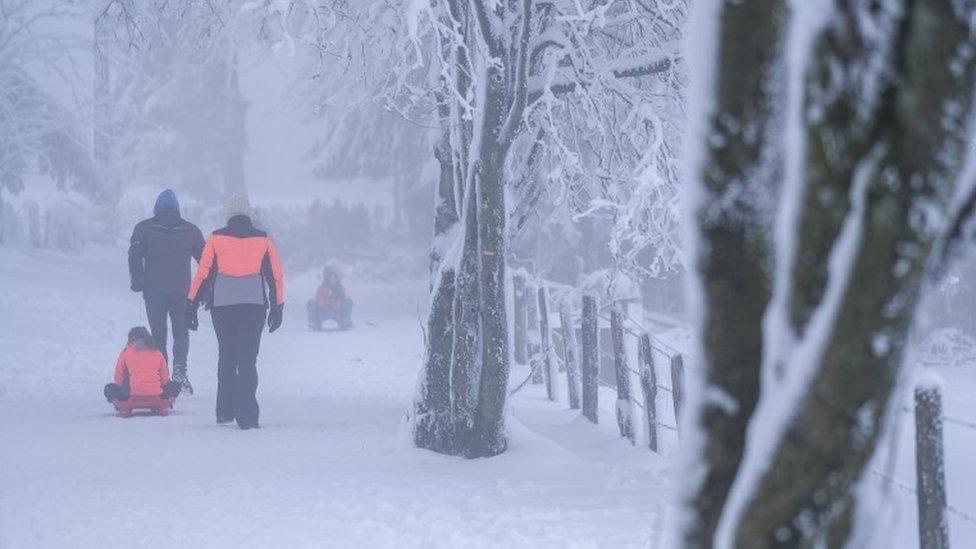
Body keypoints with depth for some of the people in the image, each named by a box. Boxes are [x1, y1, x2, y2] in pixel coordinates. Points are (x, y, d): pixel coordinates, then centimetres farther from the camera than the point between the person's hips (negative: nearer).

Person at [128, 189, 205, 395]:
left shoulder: (144, 228, 2)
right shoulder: (190, 230, 8)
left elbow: (134, 256, -5)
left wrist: (138, 283, 1)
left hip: (154, 291, -1)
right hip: (182, 291, 1)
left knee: (158, 334, 6)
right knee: (181, 332, 10)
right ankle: (179, 368, -12)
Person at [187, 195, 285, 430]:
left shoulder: (216, 238, 3)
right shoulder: (263, 239, 6)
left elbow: (203, 273, 2)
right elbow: (275, 276, 7)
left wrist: (192, 305, 7)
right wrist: (277, 308, 14)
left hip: (222, 303, 0)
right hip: (254, 303, 0)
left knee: (226, 356, 16)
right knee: (248, 358, 1)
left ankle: (225, 410, 15)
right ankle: (246, 415, -10)